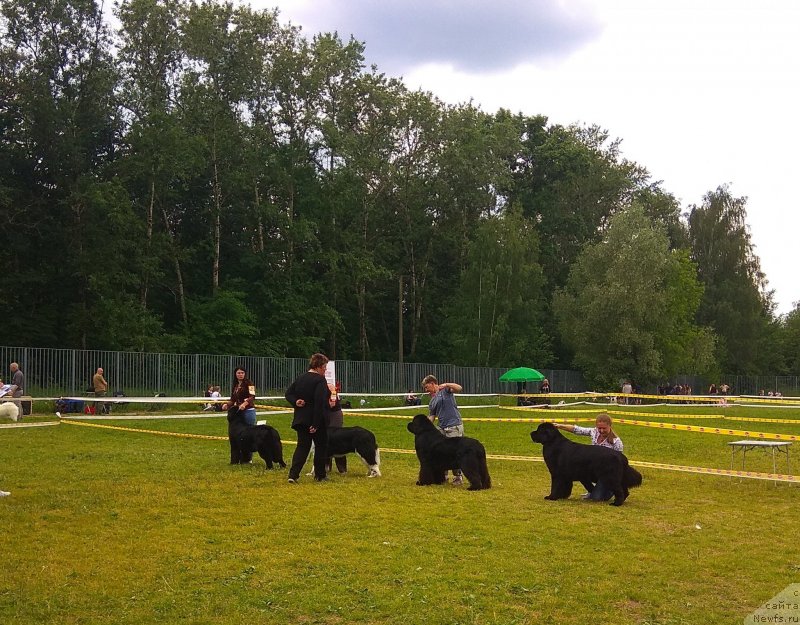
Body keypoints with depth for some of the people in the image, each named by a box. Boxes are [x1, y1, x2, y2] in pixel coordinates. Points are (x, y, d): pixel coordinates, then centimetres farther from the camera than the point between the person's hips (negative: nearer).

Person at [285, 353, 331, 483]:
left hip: (301, 419, 6)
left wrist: (295, 402, -5)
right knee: (321, 446, 10)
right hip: (317, 420, -6)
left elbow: (288, 393, 10)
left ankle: (293, 474, -6)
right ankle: (320, 475, 18)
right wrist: (316, 424, -23)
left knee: (302, 446, 7)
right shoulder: (320, 380, -17)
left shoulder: (300, 378, 8)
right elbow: (319, 402, -23)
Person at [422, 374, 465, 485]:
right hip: (441, 428, 8)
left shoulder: (445, 390, 0)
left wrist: (447, 384, -29)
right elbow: (431, 417, 15)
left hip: (454, 427, -8)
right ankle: (443, 475, 21)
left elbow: (459, 388, -15)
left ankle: (458, 476, 6)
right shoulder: (432, 402, 20)